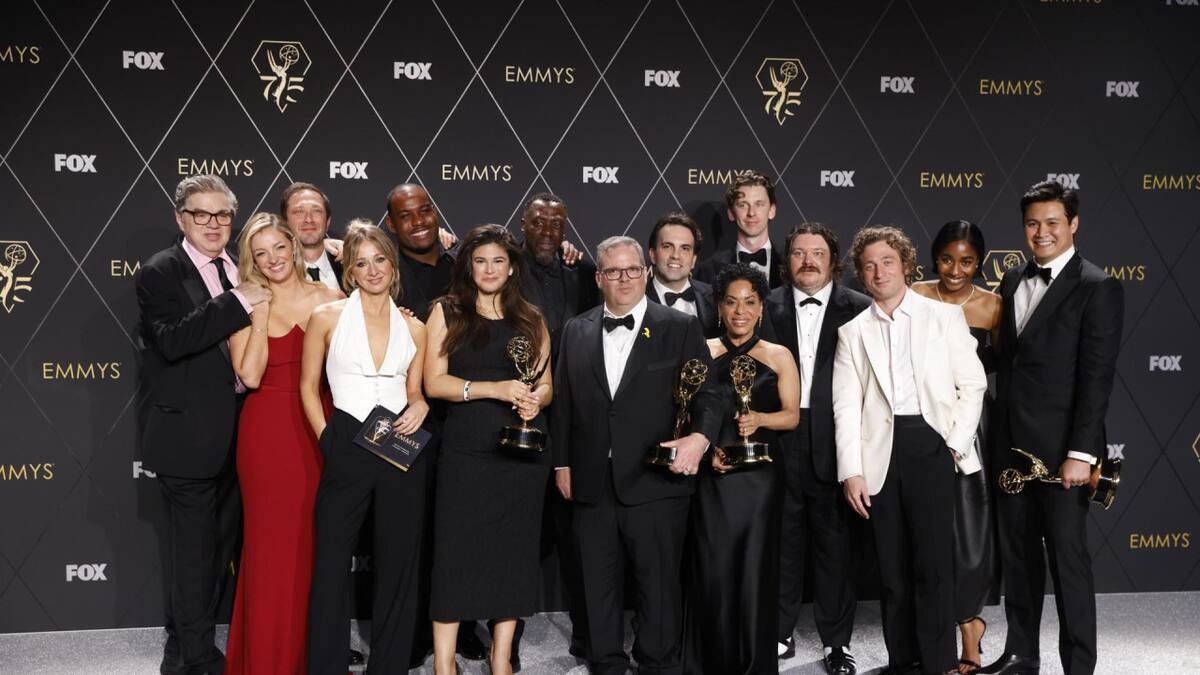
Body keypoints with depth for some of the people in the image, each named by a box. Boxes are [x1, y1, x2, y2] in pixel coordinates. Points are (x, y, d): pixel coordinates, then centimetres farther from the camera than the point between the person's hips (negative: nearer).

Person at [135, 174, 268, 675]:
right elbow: (172, 340, -26)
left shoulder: (243, 273, 9)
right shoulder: (159, 273, -10)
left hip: (236, 433, 7)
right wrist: (237, 303, -28)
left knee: (221, 541, 17)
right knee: (191, 548, 0)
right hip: (189, 435, -7)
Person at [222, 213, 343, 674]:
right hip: (266, 433, -2)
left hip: (319, 429, 2)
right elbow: (250, 376, -11)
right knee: (271, 544, 3)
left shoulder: (328, 298, 5)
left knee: (317, 542, 8)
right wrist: (261, 315, -11)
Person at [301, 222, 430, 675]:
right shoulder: (327, 318, 1)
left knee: (398, 563, 9)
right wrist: (326, 438, -3)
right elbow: (308, 386, 6)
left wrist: (420, 406, -6)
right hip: (346, 450, -2)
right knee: (331, 564, 3)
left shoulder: (414, 329, 7)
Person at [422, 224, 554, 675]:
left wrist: (535, 399, -9)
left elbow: (546, 384, 14)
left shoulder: (531, 319, 12)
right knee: (456, 551, -2)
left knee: (514, 550, 6)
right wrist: (496, 389, -16)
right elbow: (434, 382, -5)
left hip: (522, 450, 3)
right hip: (465, 450, -2)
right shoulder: (447, 312, 4)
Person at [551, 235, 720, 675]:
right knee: (599, 584, 13)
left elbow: (708, 393, -2)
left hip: (656, 482, -3)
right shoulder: (576, 331, 11)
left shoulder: (681, 328, 1)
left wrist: (701, 436, -20)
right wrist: (562, 462, 10)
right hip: (592, 484, 3)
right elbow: (562, 400, 13)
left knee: (659, 583, 6)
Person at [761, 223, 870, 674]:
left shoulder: (859, 309, 1)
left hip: (835, 442, -1)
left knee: (836, 541, 7)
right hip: (782, 440, 1)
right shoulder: (769, 307, 5)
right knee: (782, 539, 10)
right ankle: (779, 633, 23)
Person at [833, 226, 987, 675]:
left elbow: (972, 384, 5)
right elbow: (846, 407, 4)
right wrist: (851, 471, -4)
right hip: (880, 451, 2)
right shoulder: (852, 332, 11)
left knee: (933, 561, -6)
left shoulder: (945, 316, 8)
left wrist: (957, 443, -5)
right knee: (892, 564, 7)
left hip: (931, 443, -2)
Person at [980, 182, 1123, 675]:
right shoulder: (1012, 282, 12)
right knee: (1017, 552, 13)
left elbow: (1096, 376, -13)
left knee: (1068, 556, 0)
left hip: (1060, 446, -6)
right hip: (1011, 443, 6)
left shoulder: (1098, 288, -7)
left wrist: (1081, 453, -17)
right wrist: (997, 432, 9)